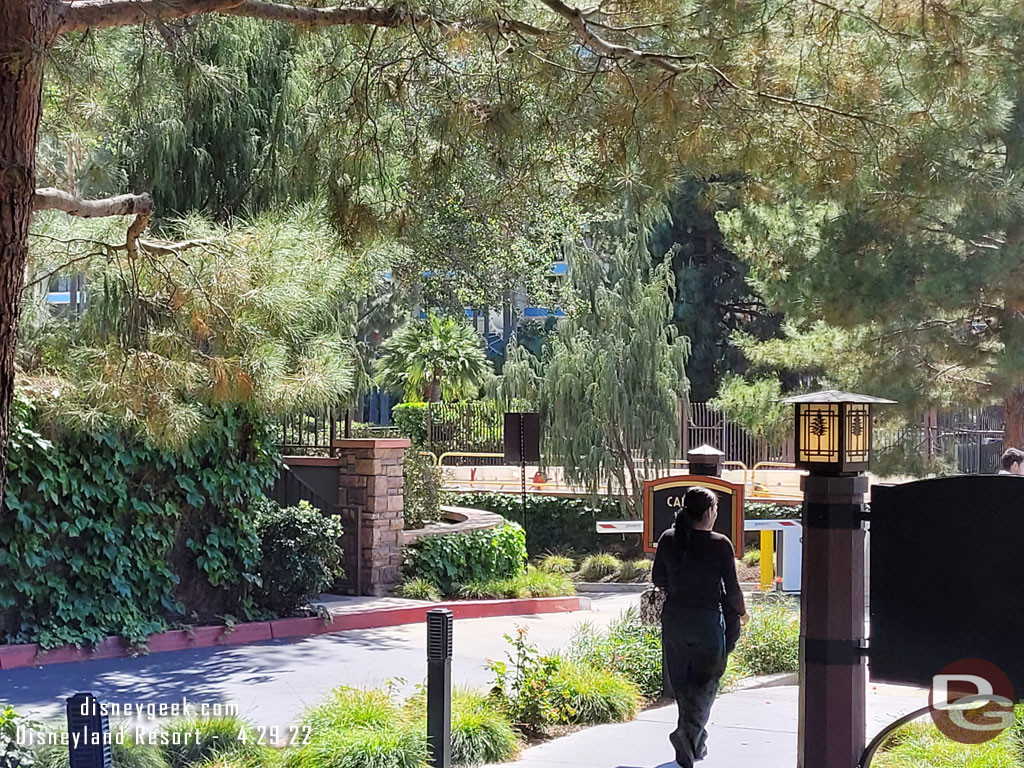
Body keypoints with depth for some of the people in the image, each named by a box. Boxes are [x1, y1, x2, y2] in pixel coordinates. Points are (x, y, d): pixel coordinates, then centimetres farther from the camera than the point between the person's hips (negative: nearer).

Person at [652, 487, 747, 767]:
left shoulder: (668, 539, -1)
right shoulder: (720, 544, -11)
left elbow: (658, 579, 7)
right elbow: (732, 587, -6)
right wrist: (740, 612, 13)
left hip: (674, 617, 4)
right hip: (708, 619, -4)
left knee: (682, 681, 15)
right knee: (706, 680, 5)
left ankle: (696, 742, 22)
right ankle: (689, 731, -17)